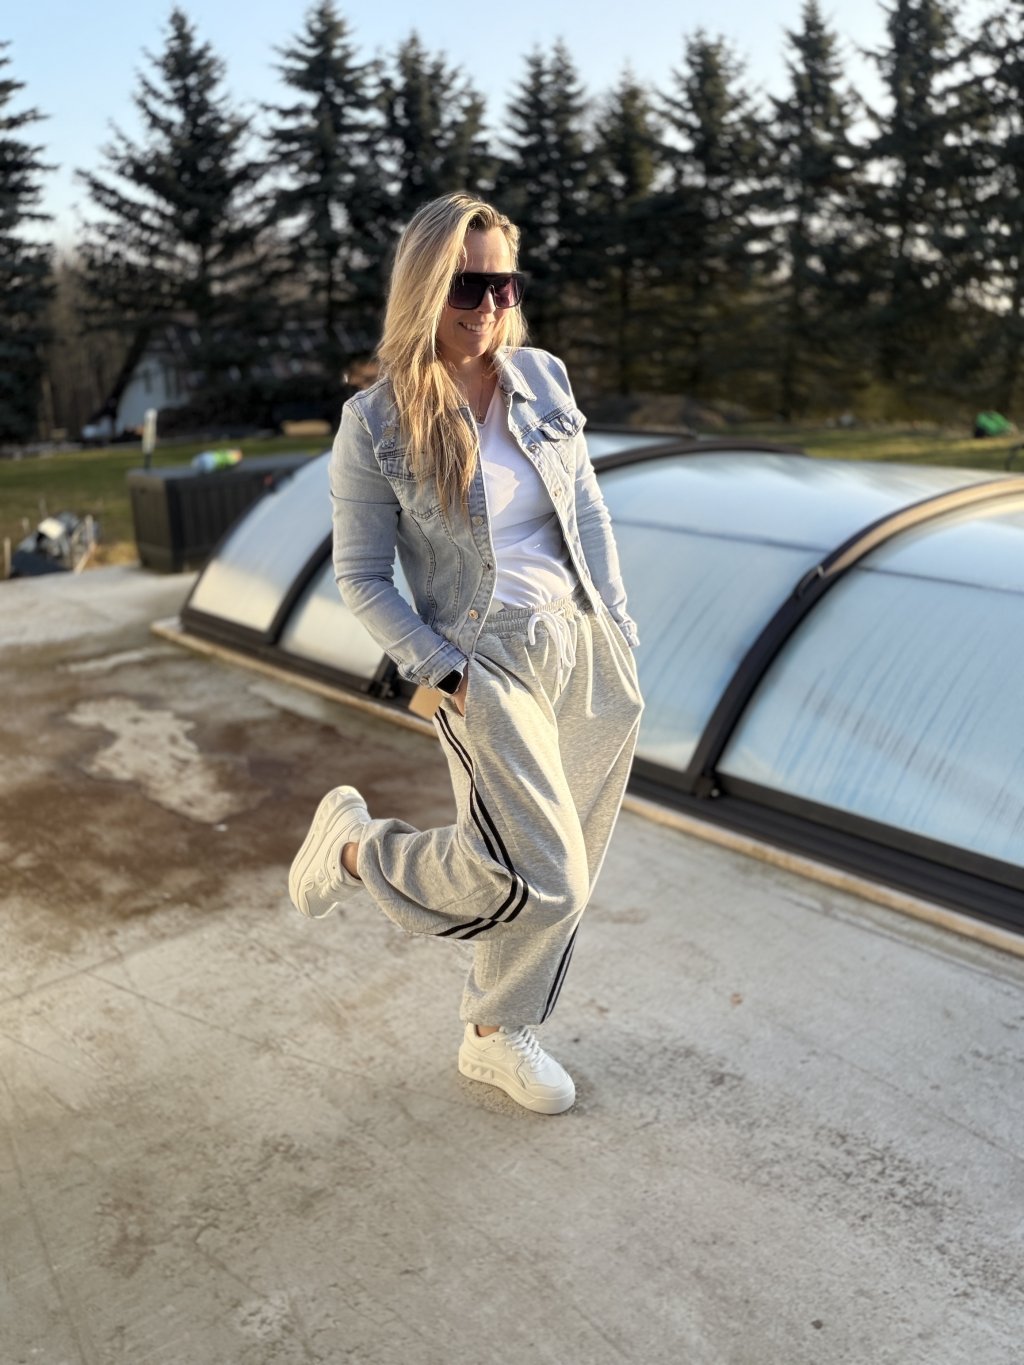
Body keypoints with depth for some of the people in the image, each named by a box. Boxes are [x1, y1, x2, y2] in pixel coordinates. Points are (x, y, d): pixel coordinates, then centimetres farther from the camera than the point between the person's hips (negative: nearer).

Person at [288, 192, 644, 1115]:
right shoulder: (376, 423, -9)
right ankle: (357, 847, 12)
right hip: (488, 662, -5)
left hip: (590, 654, 5)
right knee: (538, 880, -14)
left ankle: (498, 1036, 34)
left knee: (561, 874, 11)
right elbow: (361, 577, -5)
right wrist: (443, 675, -12)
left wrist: (618, 631, 6)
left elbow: (587, 512, 10)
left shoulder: (542, 377, 4)